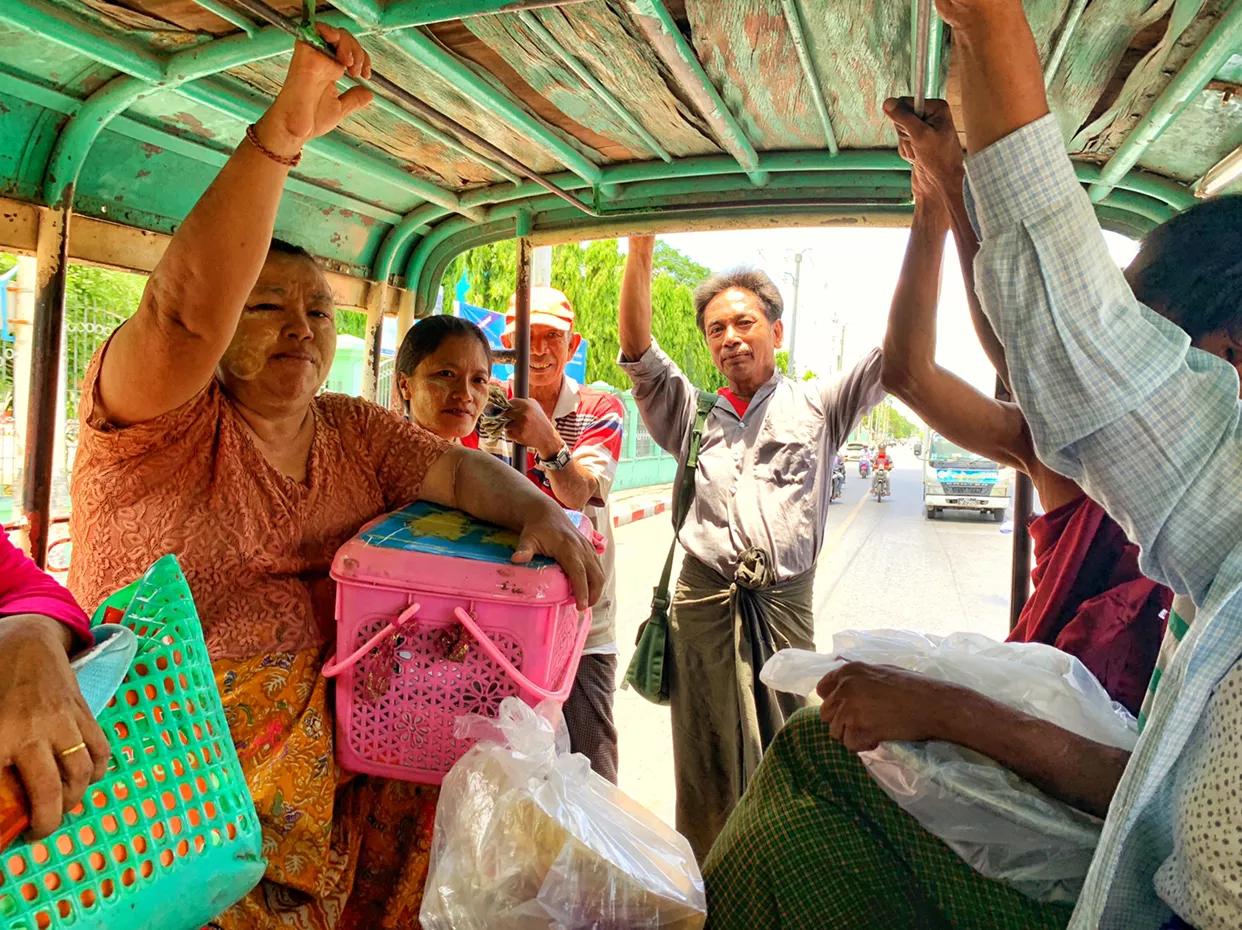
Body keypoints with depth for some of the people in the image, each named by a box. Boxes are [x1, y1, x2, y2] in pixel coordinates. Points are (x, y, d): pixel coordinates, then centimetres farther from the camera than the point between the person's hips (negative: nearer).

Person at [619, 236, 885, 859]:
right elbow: (637, 351, 4)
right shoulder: (692, 413, 16)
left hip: (785, 603, -1)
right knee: (706, 762, 7)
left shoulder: (816, 408, 12)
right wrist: (641, 248, -5)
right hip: (704, 599, 1)